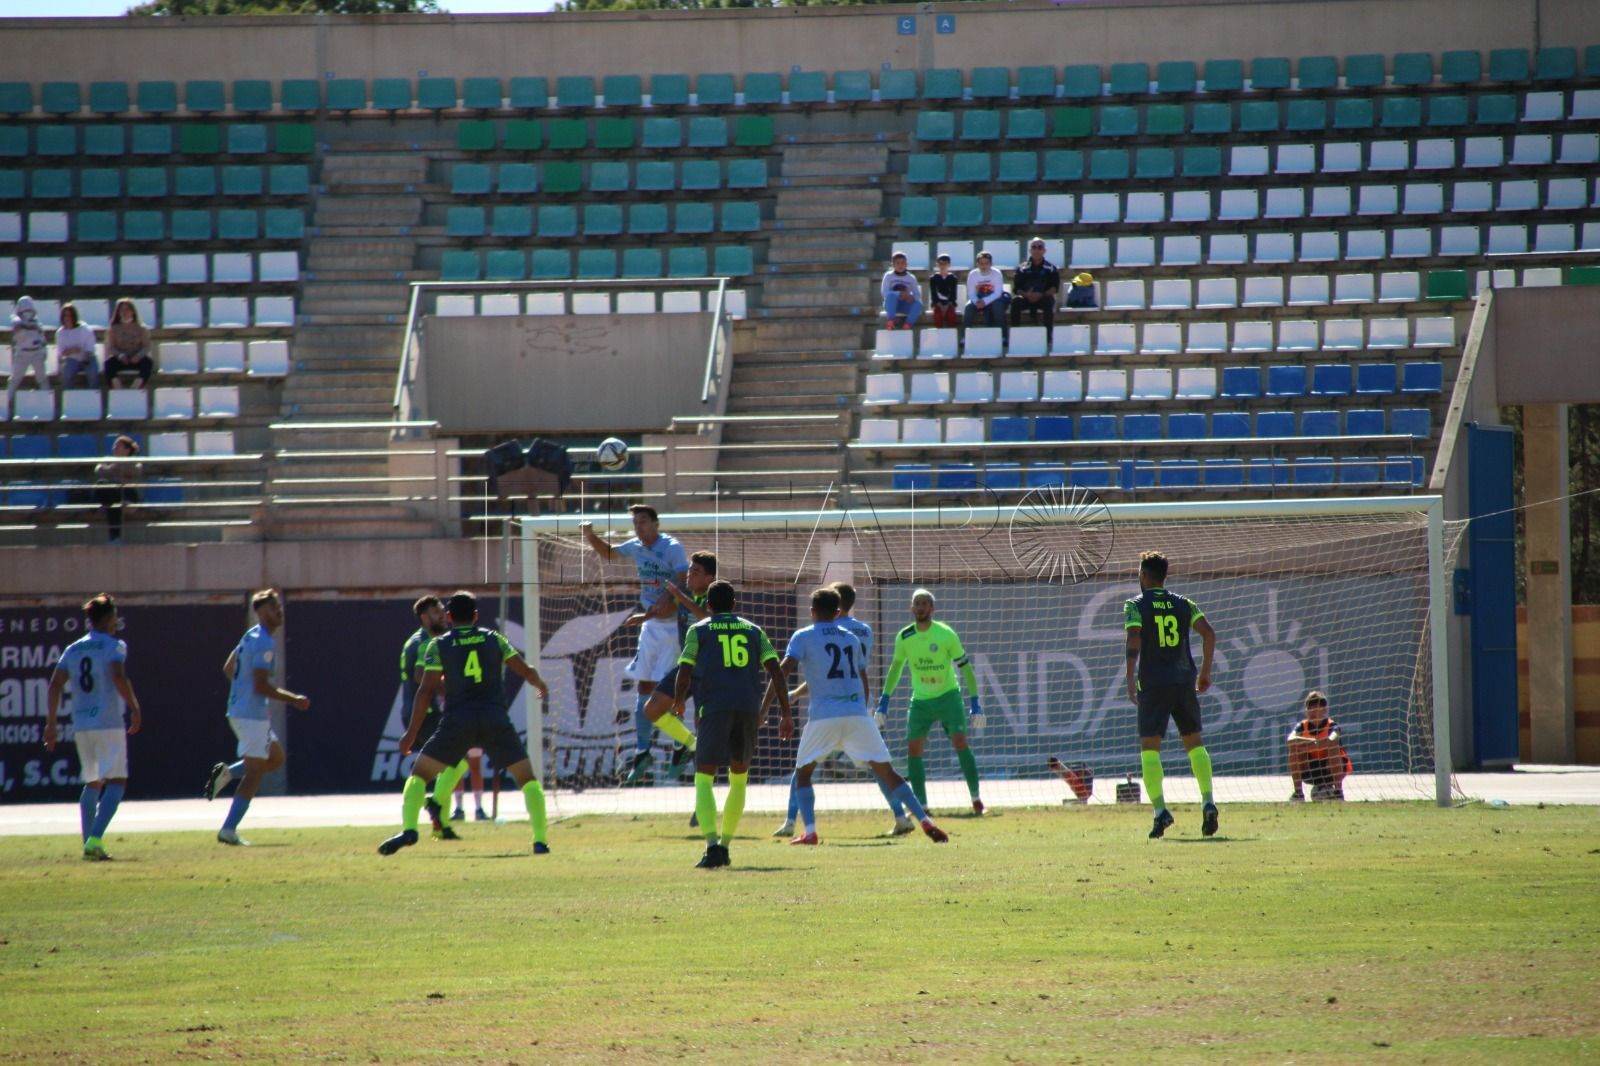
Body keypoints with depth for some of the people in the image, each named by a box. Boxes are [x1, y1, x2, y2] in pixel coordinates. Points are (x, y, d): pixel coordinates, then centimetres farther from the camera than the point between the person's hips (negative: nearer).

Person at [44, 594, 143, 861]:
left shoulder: (73, 649, 13)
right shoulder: (113, 646, -2)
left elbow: (55, 685, 6)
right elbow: (118, 677, -20)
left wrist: (51, 724, 8)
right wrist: (134, 707, -15)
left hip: (80, 726, 6)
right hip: (108, 724, -6)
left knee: (92, 783, 18)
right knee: (116, 781, -5)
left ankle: (89, 843, 9)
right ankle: (95, 839, -22)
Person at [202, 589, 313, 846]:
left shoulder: (251, 637, 13)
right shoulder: (265, 642, -17)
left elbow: (228, 668, 23)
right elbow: (261, 686, -22)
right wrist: (293, 700, -14)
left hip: (238, 709, 10)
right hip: (251, 715, -10)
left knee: (275, 757, 20)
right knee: (254, 772, -6)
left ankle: (227, 772, 7)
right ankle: (228, 830, -7)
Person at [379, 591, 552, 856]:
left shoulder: (439, 645, 7)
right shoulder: (494, 639, 11)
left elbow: (427, 690, 0)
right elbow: (526, 672, 15)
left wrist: (411, 733, 4)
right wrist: (540, 685, 39)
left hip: (457, 721, -1)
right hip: (495, 719, 1)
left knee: (419, 773, 11)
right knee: (527, 778, 13)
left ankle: (408, 829, -12)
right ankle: (541, 840, -1)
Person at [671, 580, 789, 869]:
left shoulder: (699, 631, 10)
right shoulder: (753, 631, 18)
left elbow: (685, 672, 2)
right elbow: (775, 671, 7)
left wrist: (678, 702, 23)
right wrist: (786, 714, 8)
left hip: (715, 708, -3)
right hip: (749, 709, 3)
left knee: (704, 779, -3)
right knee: (739, 778, 20)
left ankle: (713, 845, -24)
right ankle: (725, 844, 19)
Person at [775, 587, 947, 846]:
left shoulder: (803, 637, 6)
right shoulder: (851, 638, 19)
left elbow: (783, 670, -8)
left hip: (823, 716, -3)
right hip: (857, 713, 3)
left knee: (803, 772, 14)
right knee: (886, 771, 6)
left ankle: (809, 832, -4)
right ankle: (925, 821, -5)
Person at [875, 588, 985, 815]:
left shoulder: (946, 635, -12)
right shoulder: (904, 637, -2)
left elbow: (965, 668, -7)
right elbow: (895, 668, 13)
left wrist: (975, 704, -11)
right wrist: (883, 701, 11)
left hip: (947, 696, -3)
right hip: (920, 700, 3)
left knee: (960, 743, -17)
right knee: (913, 750, -5)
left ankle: (976, 798, -8)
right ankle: (921, 804, 5)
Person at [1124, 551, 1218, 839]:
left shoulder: (1135, 606, -1)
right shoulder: (1183, 604, 10)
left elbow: (1134, 642, -15)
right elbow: (1209, 634, 3)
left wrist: (1131, 680, -17)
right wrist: (1205, 672, 11)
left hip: (1152, 685, -4)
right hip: (1184, 681, 4)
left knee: (1149, 748, -2)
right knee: (1194, 743, 14)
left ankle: (1159, 809, -17)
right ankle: (1207, 802, -1)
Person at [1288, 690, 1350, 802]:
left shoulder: (1332, 726, -18)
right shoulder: (1302, 726, -11)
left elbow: (1331, 741, -43)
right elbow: (1291, 740, -33)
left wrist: (1309, 744, -52)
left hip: (1334, 767, -3)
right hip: (1311, 768, 3)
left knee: (1333, 746, -32)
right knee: (1294, 748, -21)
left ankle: (1338, 791, -22)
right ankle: (1298, 792, -15)